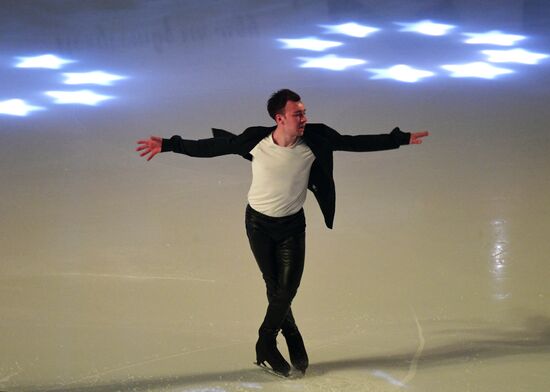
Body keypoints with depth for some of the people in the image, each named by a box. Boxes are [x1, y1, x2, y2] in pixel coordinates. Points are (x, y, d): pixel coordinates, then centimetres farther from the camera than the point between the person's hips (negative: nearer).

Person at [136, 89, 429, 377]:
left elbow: (356, 143, -8)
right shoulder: (255, 141, -20)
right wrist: (168, 146, -14)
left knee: (287, 289, -4)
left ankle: (266, 346, 16)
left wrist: (402, 139, -8)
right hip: (259, 224, -1)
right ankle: (294, 344, 23)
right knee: (276, 288, 3)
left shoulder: (315, 140, -16)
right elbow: (210, 147, -12)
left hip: (293, 226, 1)